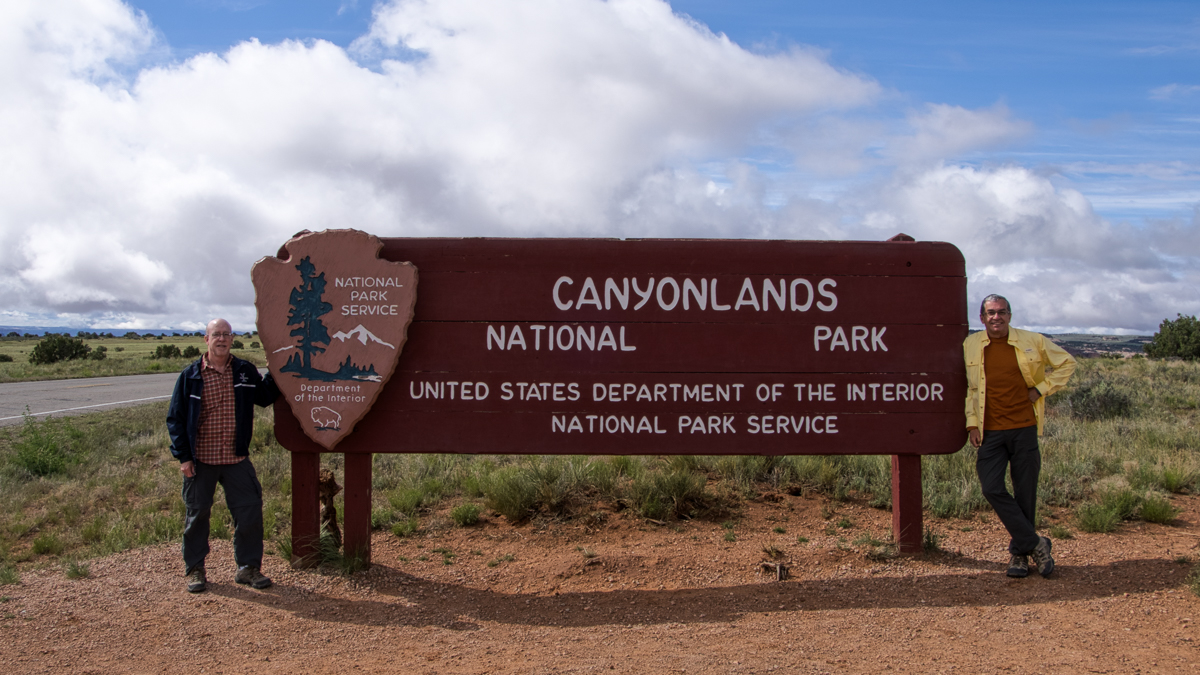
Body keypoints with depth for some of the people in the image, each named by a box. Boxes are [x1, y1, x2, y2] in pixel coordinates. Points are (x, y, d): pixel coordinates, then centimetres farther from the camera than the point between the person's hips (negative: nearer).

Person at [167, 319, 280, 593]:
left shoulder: (245, 371, 4)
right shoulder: (191, 375, -3)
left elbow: (264, 397, 16)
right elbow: (175, 418, 0)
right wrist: (182, 456, -6)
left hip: (236, 459, 2)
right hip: (200, 459, -2)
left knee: (250, 510, 1)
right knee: (197, 513, 7)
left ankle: (248, 567, 16)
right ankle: (195, 569, 22)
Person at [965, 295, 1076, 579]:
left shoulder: (1032, 342, 2)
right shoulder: (970, 346, 5)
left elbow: (1066, 363, 14)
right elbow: (966, 387, 11)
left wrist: (1041, 389, 4)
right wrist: (972, 423, 4)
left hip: (1024, 428, -1)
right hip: (990, 432, 1)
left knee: (1025, 493, 3)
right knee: (992, 489, -11)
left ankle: (1019, 553, 18)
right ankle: (1035, 544, 4)